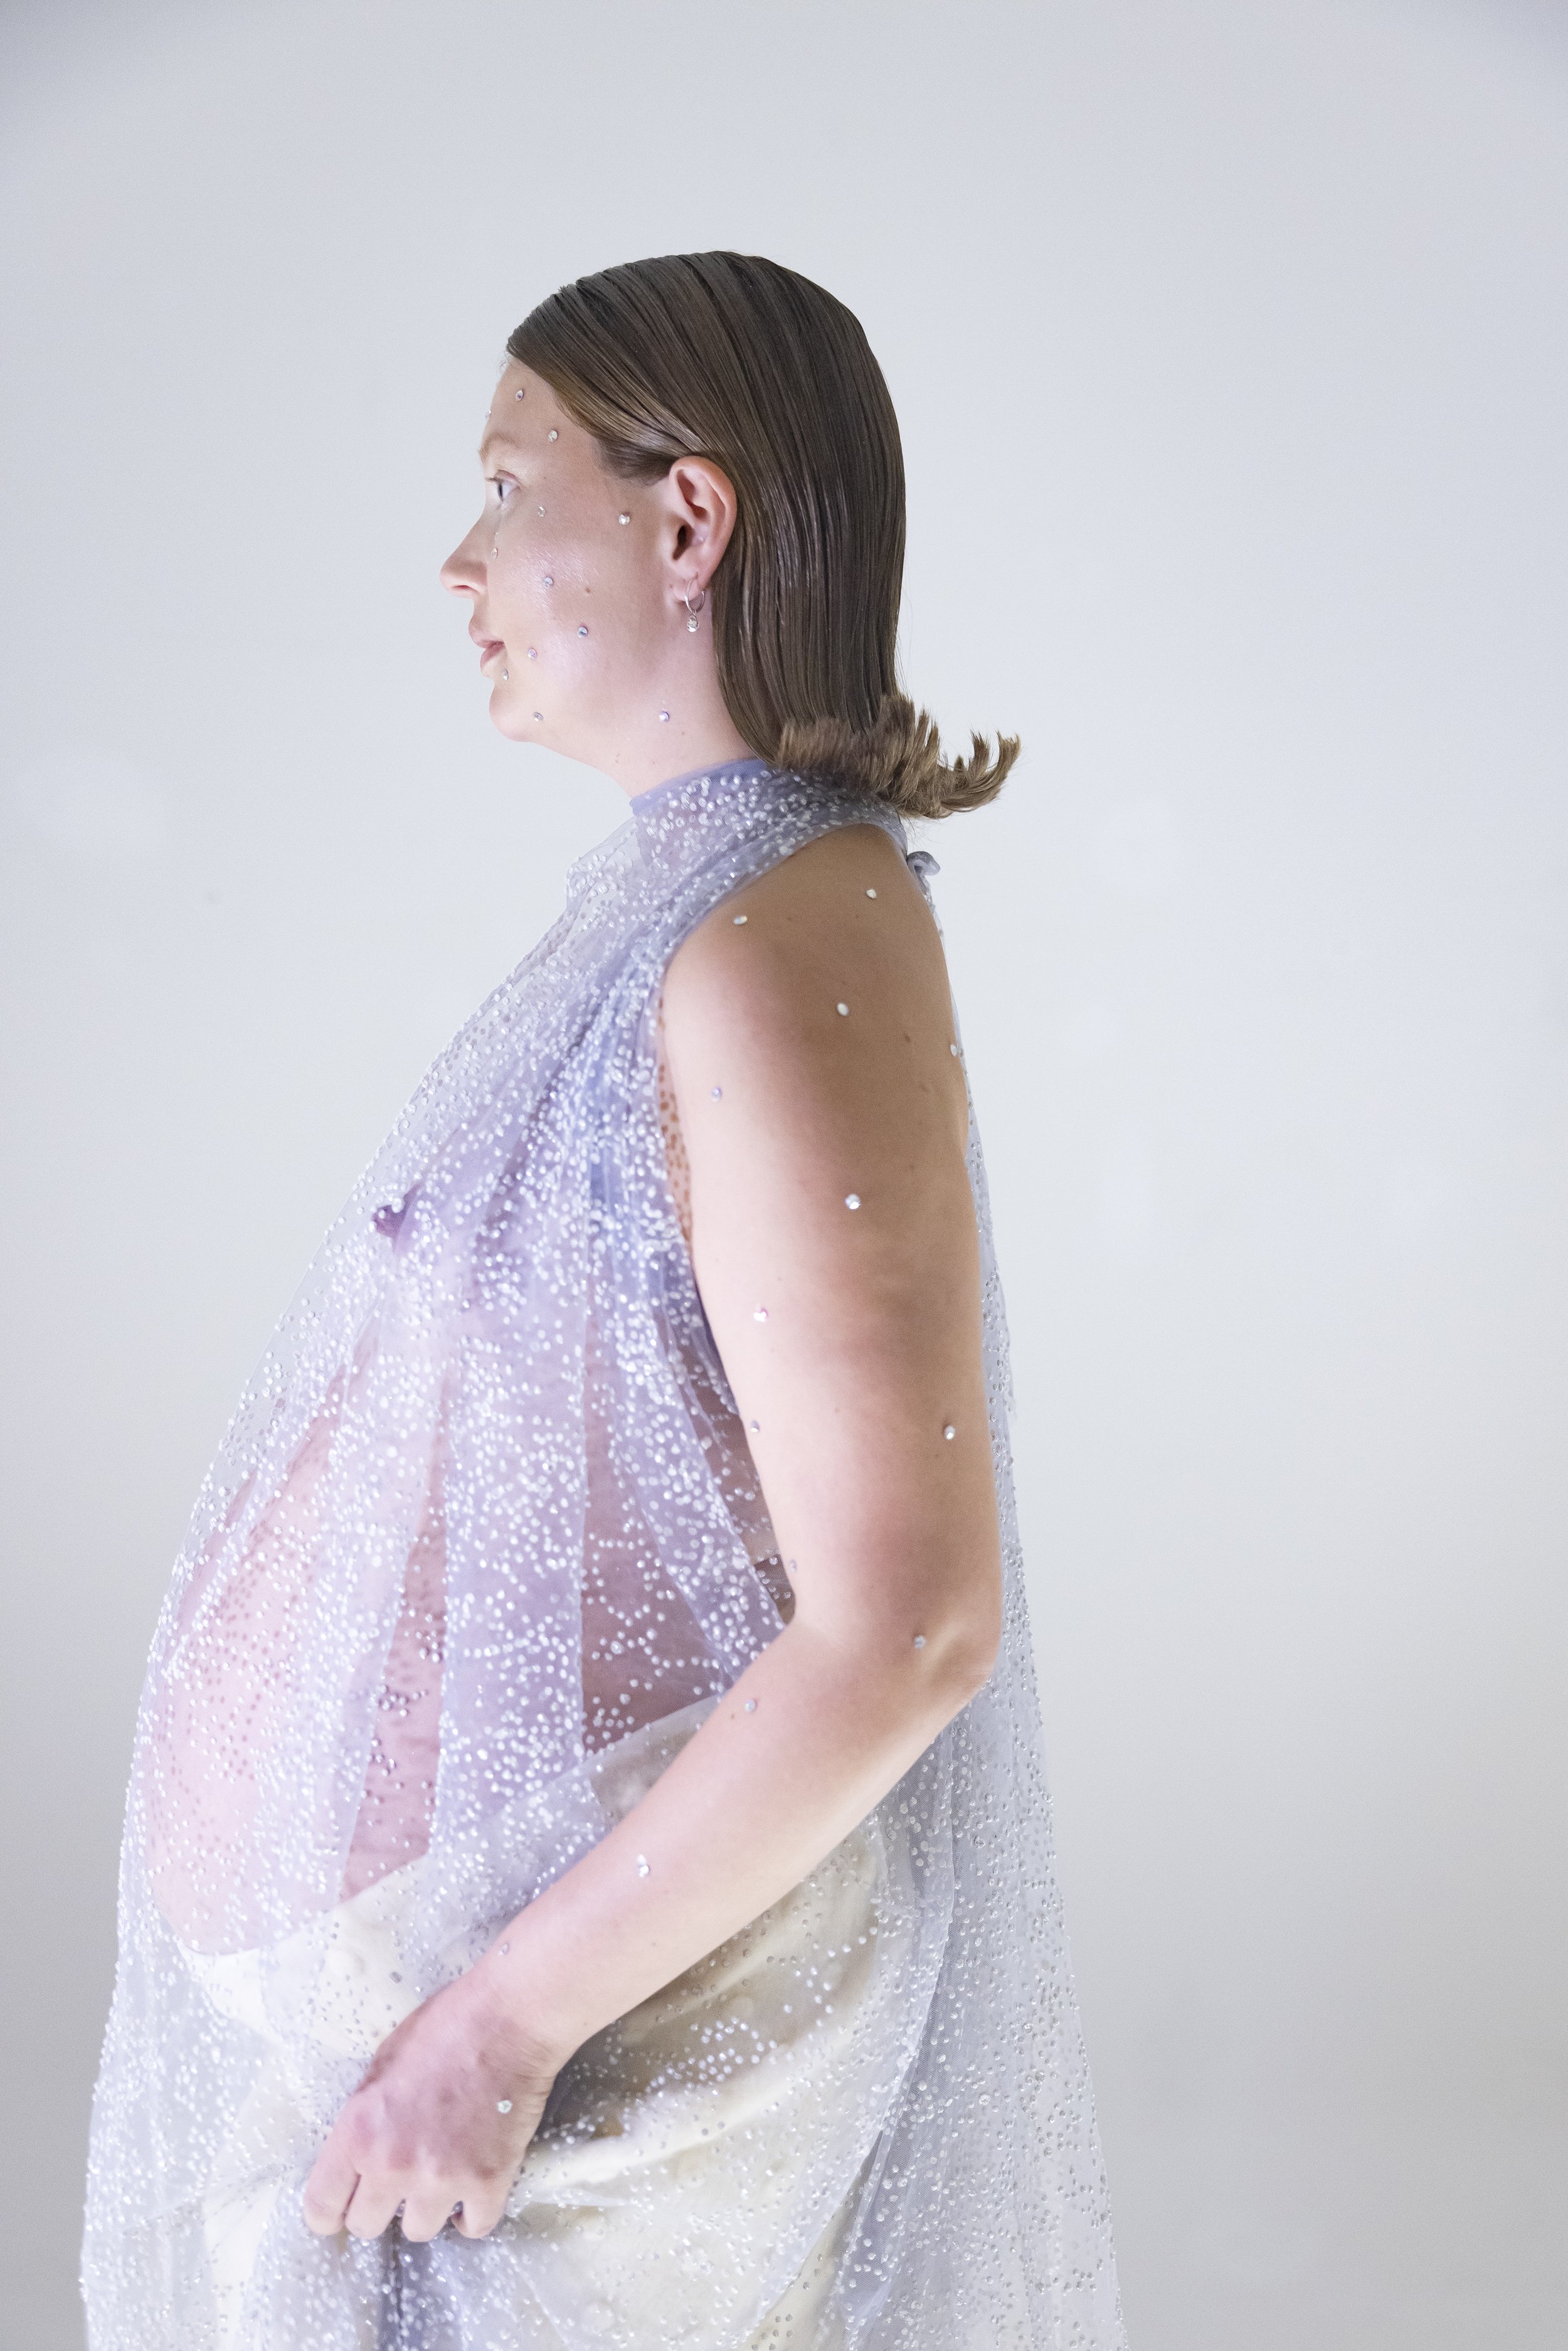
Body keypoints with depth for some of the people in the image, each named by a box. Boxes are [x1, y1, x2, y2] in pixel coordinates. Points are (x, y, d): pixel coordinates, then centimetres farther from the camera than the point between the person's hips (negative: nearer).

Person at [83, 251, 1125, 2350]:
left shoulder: (779, 953, -26)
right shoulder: (699, 897, 3)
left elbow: (906, 1625, -28)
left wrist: (509, 2015, -21)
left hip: (619, 1961, -8)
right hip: (529, 1885, 8)